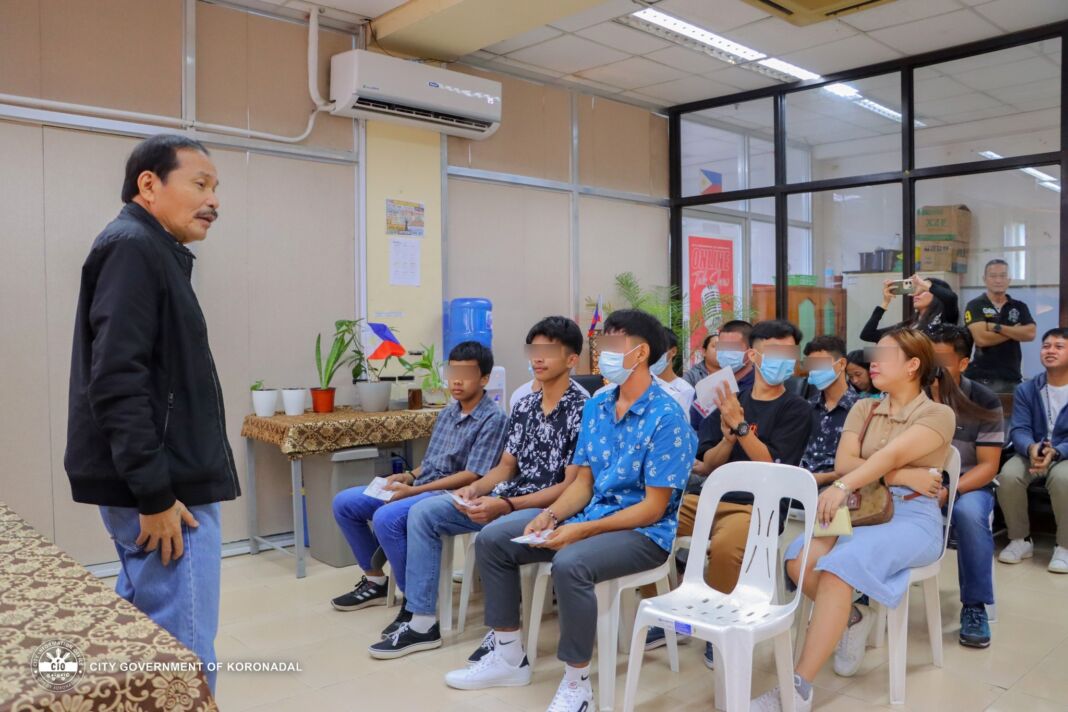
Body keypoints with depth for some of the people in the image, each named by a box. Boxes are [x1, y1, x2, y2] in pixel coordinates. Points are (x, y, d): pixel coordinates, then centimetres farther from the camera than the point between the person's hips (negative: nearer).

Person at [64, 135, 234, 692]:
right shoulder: (133, 248, -14)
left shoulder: (150, 252, 17)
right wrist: (155, 494, -22)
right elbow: (117, 383, -23)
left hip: (163, 483, 10)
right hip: (163, 489, -10)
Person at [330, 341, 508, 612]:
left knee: (386, 517, -32)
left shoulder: (493, 419, -11)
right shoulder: (446, 413, 14)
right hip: (421, 488, 9)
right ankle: (375, 580, 13)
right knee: (345, 502, 2)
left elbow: (472, 476, -17)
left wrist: (415, 489, -19)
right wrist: (409, 476, -2)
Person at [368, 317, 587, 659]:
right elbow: (506, 467, 14)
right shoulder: (524, 406, 11)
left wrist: (505, 506, -26)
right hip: (505, 500, 8)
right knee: (423, 512, -3)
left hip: (549, 508, -8)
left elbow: (571, 487, -18)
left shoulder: (582, 411, -13)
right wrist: (474, 488, -9)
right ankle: (422, 620, -1)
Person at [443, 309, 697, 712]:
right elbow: (583, 482, 10)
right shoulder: (595, 407, 7)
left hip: (643, 532, -8)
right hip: (590, 515, 8)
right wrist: (552, 515, -10)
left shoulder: (667, 418, -17)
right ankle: (509, 657, 10)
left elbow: (653, 508, -19)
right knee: (492, 540, -1)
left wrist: (581, 530, -24)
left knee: (570, 564, -37)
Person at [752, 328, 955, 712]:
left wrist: (843, 486, -33)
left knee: (840, 566, -33)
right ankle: (853, 619, 5)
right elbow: (843, 461, 0)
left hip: (914, 518, -4)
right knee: (800, 559, -26)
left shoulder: (938, 414, 0)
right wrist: (902, 476, -13)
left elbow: (890, 454, -18)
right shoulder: (863, 409, 15)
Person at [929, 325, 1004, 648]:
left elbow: (988, 466, -11)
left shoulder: (985, 402, -8)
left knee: (969, 513, -38)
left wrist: (949, 491, -28)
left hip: (969, 484, -1)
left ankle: (974, 606, -17)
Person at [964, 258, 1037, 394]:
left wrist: (997, 328, -12)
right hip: (982, 377, -4)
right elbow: (981, 338, -15)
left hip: (1012, 377, 4)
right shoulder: (975, 306, -2)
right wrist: (1015, 331, -3)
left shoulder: (1019, 306, 11)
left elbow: (1030, 333, -5)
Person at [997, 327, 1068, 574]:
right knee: (1008, 475, -29)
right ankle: (1020, 540, -7)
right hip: (1032, 452, 3)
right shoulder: (1026, 389, 3)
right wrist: (1032, 448, -30)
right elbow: (1019, 430, -7)